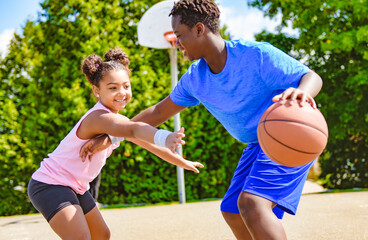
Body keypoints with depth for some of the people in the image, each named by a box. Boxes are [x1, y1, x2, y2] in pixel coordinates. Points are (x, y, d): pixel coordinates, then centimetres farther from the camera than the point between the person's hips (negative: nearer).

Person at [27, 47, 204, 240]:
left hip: (74, 188, 10)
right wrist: (163, 137, -68)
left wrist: (181, 162, 21)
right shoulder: (100, 117, -28)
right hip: (49, 185, -10)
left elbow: (146, 141, 18)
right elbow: (134, 129, -50)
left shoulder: (115, 119, 4)